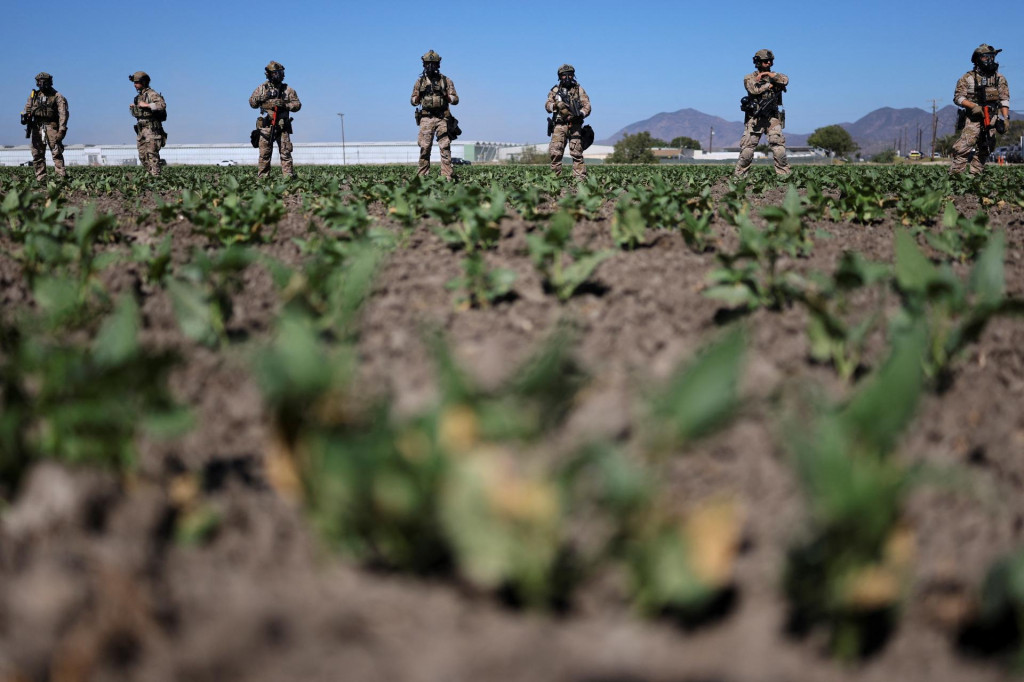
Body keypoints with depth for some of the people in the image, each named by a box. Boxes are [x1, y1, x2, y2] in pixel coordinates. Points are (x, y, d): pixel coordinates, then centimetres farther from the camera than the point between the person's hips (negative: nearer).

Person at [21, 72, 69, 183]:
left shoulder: (57, 97, 1)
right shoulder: (34, 95, 16)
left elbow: (63, 114, -9)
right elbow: (27, 109, 16)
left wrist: (62, 130, -20)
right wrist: (25, 116, -8)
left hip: (51, 127, -5)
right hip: (37, 127, 5)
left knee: (56, 153, -14)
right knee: (37, 154, 4)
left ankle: (61, 177, -18)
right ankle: (41, 179, 7)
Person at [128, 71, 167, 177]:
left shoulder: (152, 94, -8)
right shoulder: (139, 96, 18)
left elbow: (162, 105, -25)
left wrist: (146, 105, -23)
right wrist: (132, 108, 7)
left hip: (151, 129, -9)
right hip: (141, 129, 9)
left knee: (152, 153, -14)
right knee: (142, 155, 6)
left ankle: (156, 176, -16)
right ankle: (149, 174, 12)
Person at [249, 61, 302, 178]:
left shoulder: (287, 89, 9)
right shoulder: (262, 88, 10)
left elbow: (297, 105, 7)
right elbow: (252, 103, 12)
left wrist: (285, 104, -11)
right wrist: (262, 97, -7)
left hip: (282, 126, 0)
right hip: (266, 126, 0)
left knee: (285, 153, -3)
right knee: (264, 154, 1)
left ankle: (289, 176, -3)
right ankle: (262, 177, 4)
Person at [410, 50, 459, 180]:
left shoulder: (446, 80, 9)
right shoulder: (420, 81, 13)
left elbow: (455, 100, 7)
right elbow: (413, 101, 16)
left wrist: (444, 95, -11)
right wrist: (419, 95, -5)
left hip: (442, 118, -1)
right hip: (426, 118, 1)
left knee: (445, 148, -6)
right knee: (424, 148, -2)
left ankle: (446, 177, -6)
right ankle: (421, 177, 2)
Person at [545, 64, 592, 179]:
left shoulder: (579, 89, 11)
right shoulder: (555, 90, 15)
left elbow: (587, 106, 4)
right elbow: (547, 105, 5)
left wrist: (579, 114, -16)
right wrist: (556, 105, -17)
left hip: (575, 125, -1)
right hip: (559, 125, 1)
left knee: (577, 153, -6)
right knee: (555, 152, -9)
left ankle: (580, 177, -6)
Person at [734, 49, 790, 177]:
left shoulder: (775, 76, 15)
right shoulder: (749, 78, 7)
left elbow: (785, 80, -8)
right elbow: (754, 89, -13)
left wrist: (768, 74, -8)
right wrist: (770, 85, -5)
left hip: (772, 118, 2)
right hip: (754, 119, -2)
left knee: (779, 148, -8)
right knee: (747, 150, -6)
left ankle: (784, 175, -5)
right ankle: (738, 175, 2)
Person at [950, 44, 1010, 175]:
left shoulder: (1000, 79, 11)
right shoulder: (968, 78, 2)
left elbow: (1004, 100, 9)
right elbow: (958, 97, -2)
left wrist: (1005, 119, -2)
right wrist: (973, 106, -17)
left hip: (992, 119, 4)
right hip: (973, 119, -4)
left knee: (984, 150, 5)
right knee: (963, 148, -16)